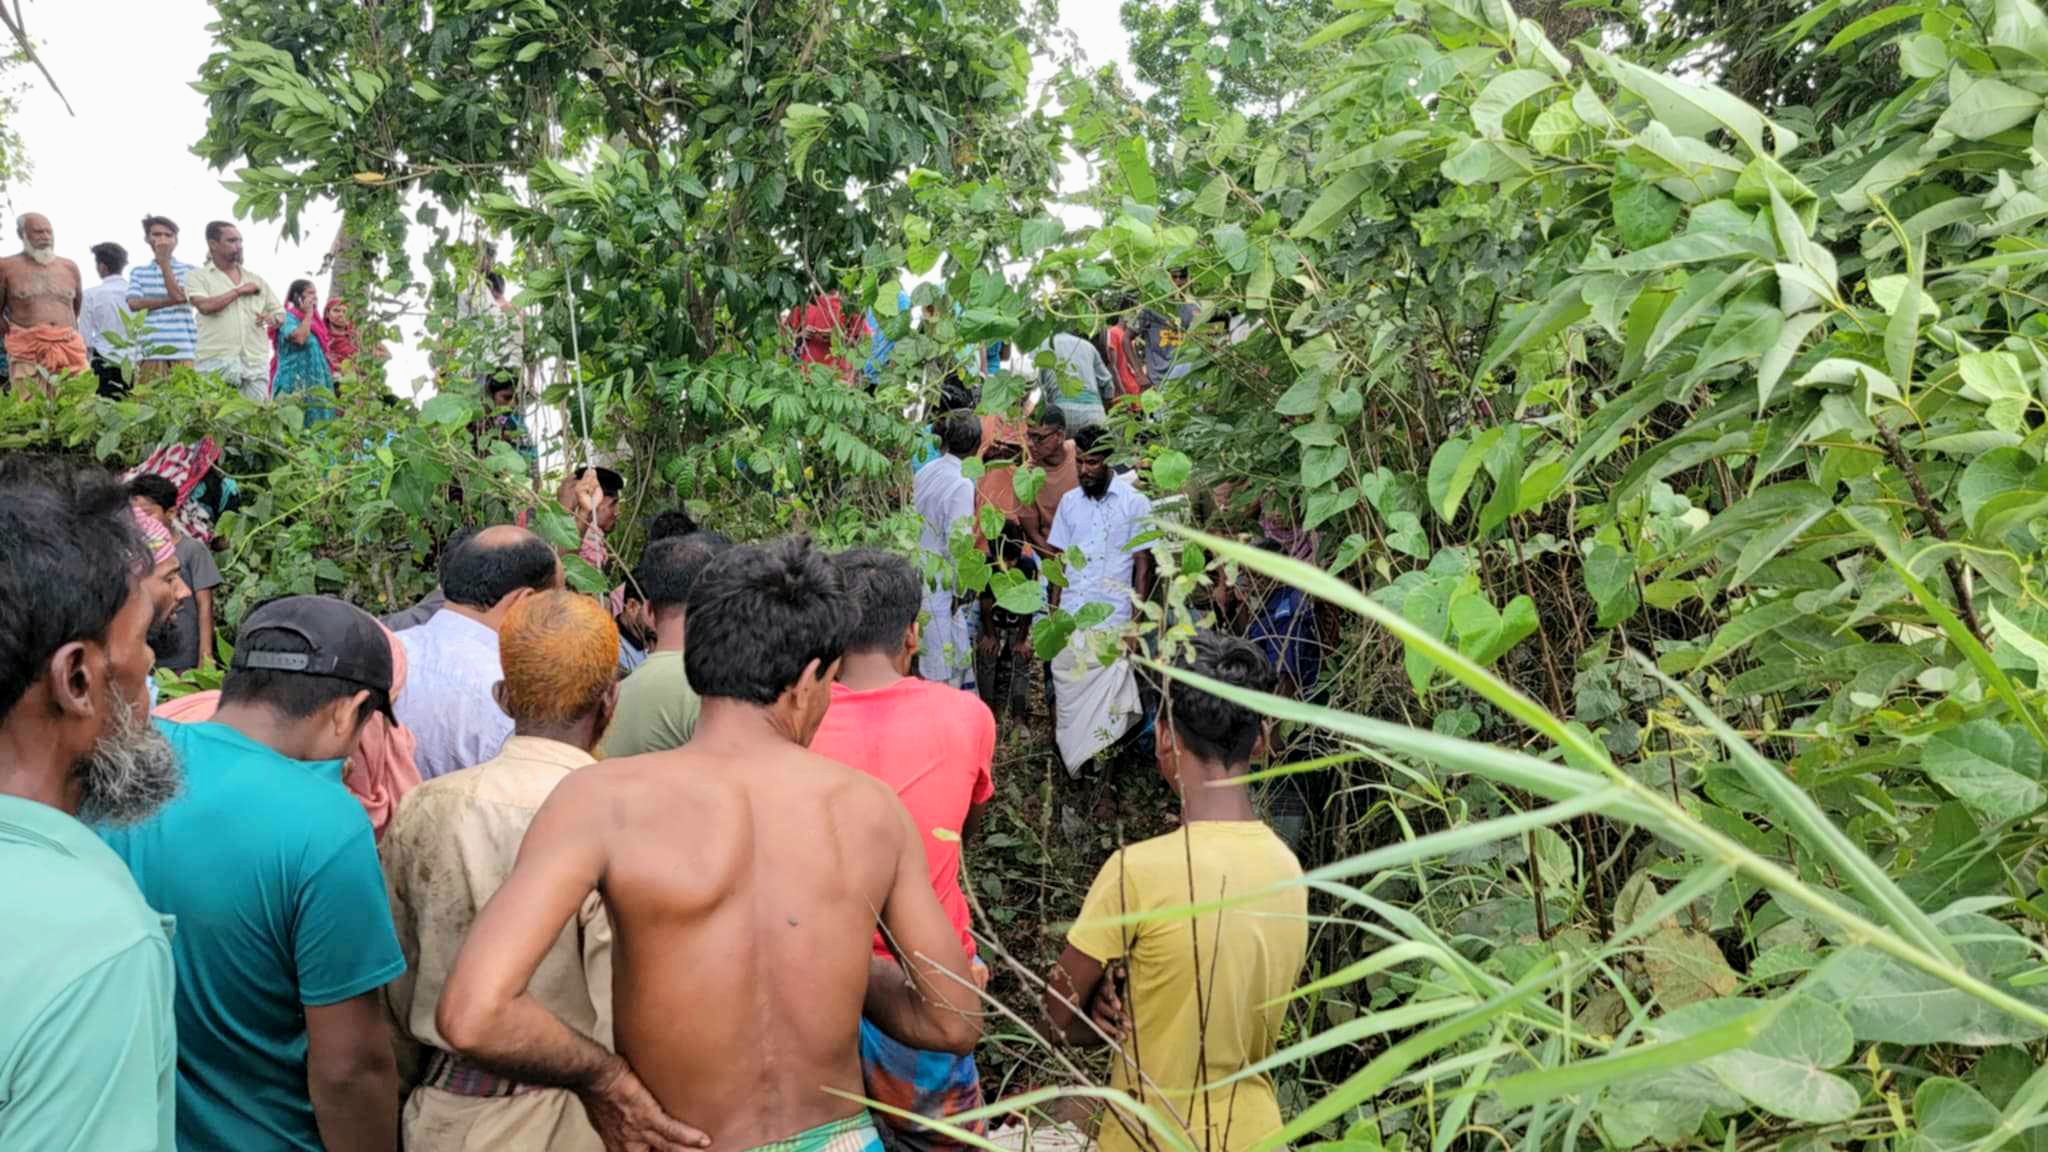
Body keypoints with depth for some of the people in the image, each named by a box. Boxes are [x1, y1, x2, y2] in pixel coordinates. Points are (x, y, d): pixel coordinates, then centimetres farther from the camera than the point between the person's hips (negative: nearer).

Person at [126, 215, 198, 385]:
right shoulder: (138, 272, 16)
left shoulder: (188, 270, 10)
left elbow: (179, 296, -7)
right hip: (149, 351, 2)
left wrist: (164, 261, -3)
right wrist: (172, 301, -7)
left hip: (182, 351, -2)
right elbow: (134, 303, 1)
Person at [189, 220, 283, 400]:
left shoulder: (256, 280, 20)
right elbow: (205, 306, -11)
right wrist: (239, 291, -2)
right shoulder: (198, 276, 7)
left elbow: (279, 314, 23)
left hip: (256, 361, 4)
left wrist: (270, 318, -1)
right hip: (217, 361, -4)